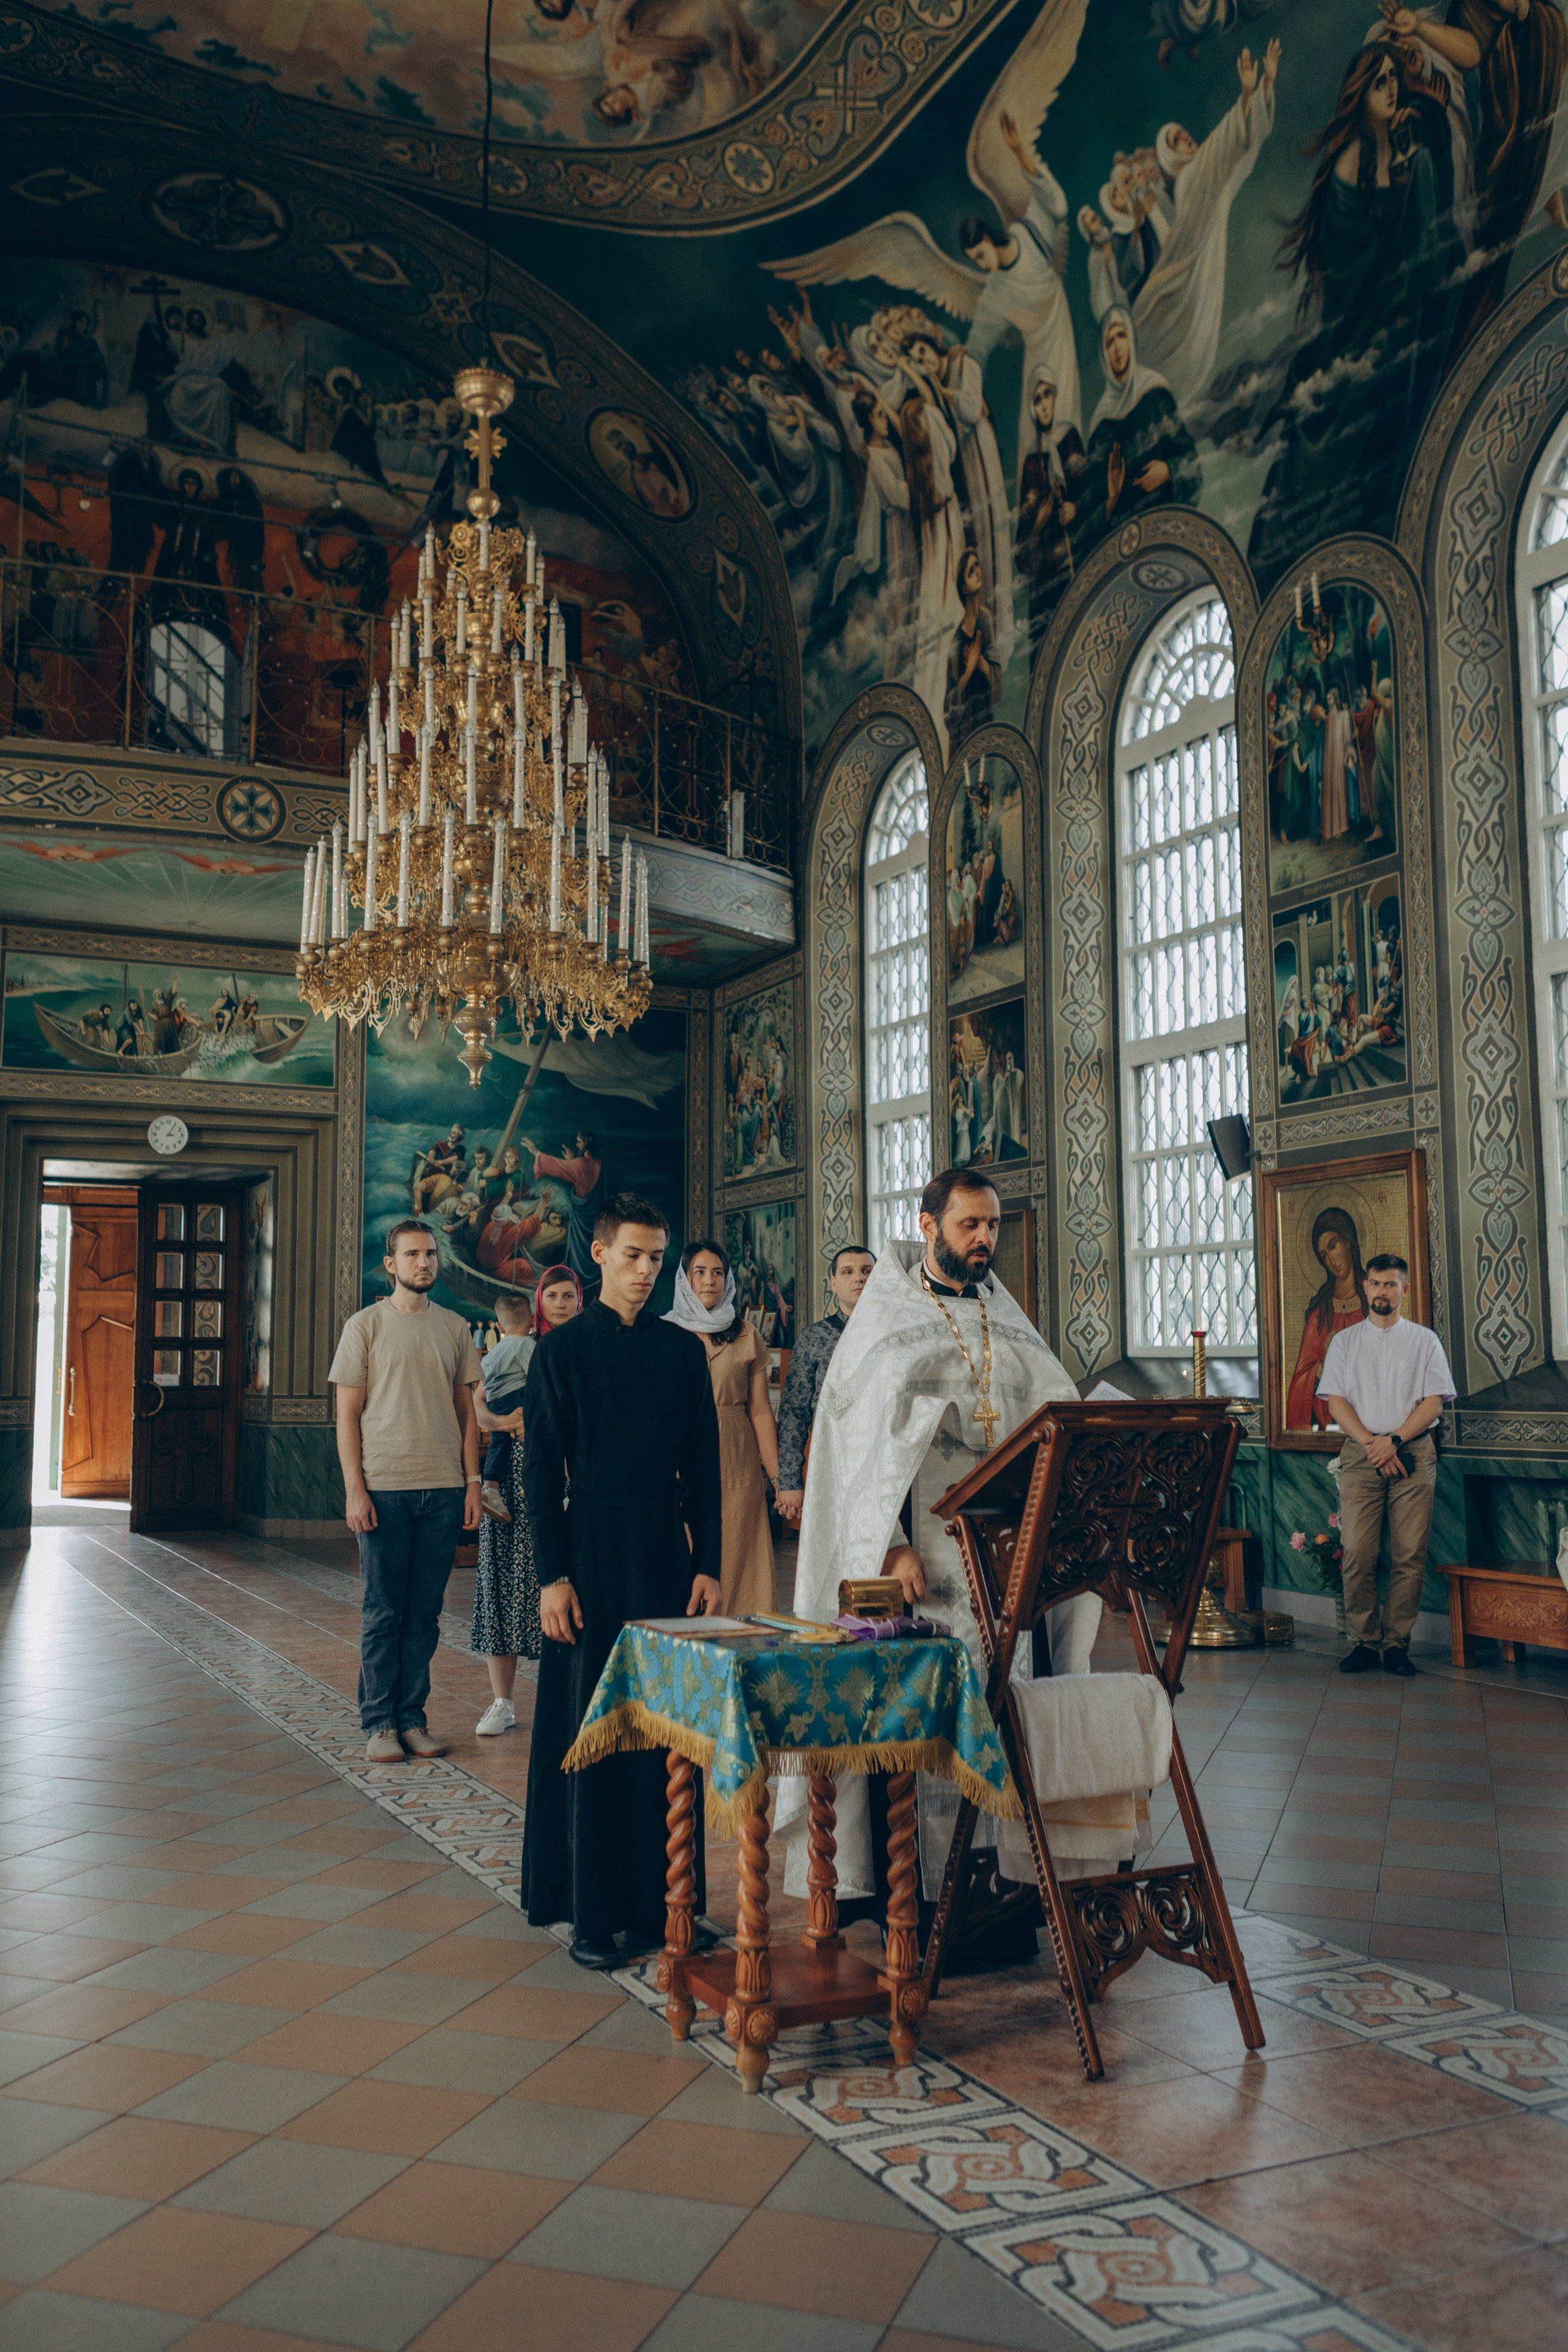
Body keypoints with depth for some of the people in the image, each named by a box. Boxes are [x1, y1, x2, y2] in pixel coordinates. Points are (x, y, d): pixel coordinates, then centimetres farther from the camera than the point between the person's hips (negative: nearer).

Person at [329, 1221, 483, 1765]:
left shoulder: (455, 1329, 10)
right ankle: (379, 1724, 11)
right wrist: (354, 1489, -8)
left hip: (443, 1489, 3)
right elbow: (348, 1414, -1)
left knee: (425, 1613, 7)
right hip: (383, 1488, -3)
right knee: (383, 1612, 2)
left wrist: (472, 1483, 6)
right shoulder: (366, 1325, 1)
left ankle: (412, 1718, 16)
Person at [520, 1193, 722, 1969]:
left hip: (668, 1550, 3)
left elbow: (703, 1465, 9)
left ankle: (660, 1900, 16)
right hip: (594, 1549, -3)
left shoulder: (682, 1350, 8)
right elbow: (541, 1469, -3)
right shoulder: (563, 1350, -1)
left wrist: (709, 1564, 3)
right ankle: (591, 1913, 10)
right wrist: (552, 1575, -9)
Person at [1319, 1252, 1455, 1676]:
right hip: (1360, 1453, 0)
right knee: (1357, 1553, -7)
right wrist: (1371, 1444, -9)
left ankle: (1397, 1642, 2)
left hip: (1413, 1454, 0)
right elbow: (1336, 1401, 5)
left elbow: (1434, 1402, 2)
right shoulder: (1344, 1342, 13)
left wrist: (1393, 1441, -10)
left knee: (1410, 1554, -5)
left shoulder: (1425, 1341, 11)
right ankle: (1365, 1641, 1)